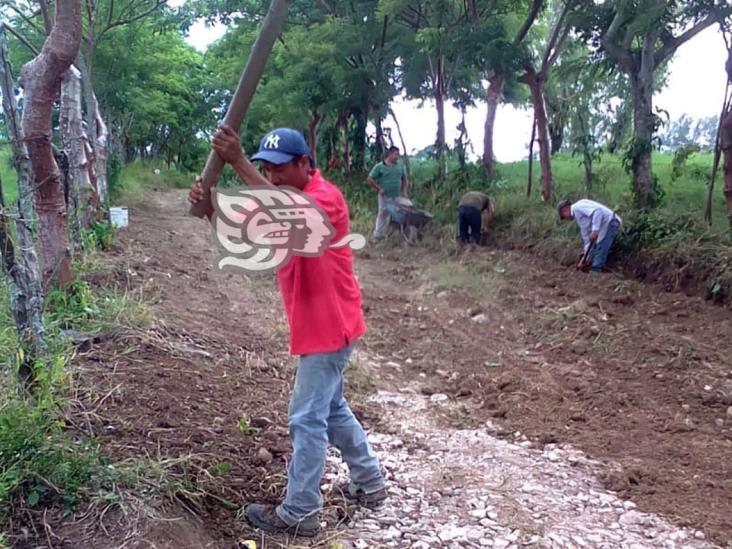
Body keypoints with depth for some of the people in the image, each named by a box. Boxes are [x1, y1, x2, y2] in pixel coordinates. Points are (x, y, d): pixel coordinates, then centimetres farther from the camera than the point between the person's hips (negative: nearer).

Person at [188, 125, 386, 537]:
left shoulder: (326, 196, -19)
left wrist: (238, 162, -44)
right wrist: (208, 207, -24)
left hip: (330, 327, -10)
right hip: (317, 327, 10)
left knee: (308, 419, -3)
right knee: (331, 408, 20)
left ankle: (299, 514, 9)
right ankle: (370, 484, 35)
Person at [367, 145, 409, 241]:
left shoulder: (400, 166, 10)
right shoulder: (380, 167, -4)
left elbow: (405, 179, 18)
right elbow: (370, 179, -2)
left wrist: (404, 191, 6)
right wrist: (379, 189, -8)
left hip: (397, 197, 4)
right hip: (385, 196, -4)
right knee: (383, 215, 0)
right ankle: (378, 236, 8)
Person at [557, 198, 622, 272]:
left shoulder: (577, 207, -8)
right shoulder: (577, 216, 22)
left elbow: (597, 211, -23)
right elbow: (586, 235, 23)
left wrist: (595, 230, -27)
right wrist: (586, 254, 20)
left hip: (609, 222, -11)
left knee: (599, 251, -10)